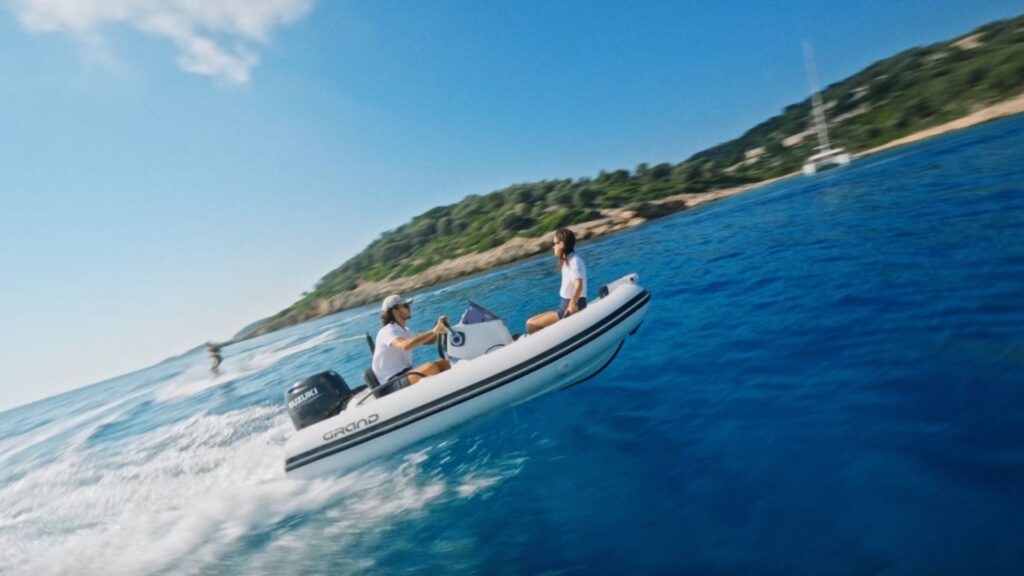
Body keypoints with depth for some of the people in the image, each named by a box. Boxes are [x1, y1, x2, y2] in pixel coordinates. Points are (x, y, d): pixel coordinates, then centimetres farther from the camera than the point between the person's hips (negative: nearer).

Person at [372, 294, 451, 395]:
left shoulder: (405, 331, 15)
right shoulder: (387, 331, -15)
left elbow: (430, 341, 16)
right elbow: (405, 345, -36)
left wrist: (439, 328, -5)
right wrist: (434, 331, -37)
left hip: (405, 374, 9)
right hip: (393, 383, -9)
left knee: (444, 364, -6)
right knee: (431, 367, -29)